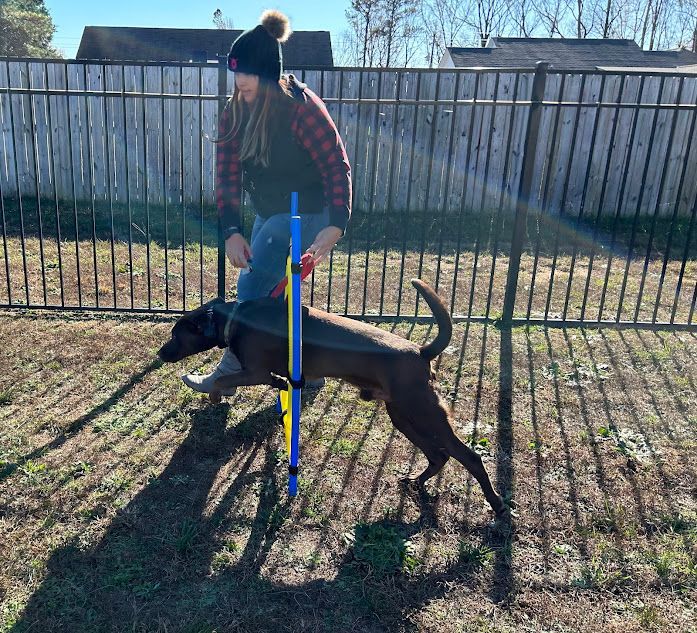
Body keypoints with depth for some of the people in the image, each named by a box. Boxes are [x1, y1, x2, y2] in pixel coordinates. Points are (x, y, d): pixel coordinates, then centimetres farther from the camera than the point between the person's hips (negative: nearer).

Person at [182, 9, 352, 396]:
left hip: (302, 214, -8)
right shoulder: (236, 110, -2)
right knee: (276, 295, 15)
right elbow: (227, 172, -6)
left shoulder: (301, 108, -21)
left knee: (252, 291, -4)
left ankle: (228, 375, 16)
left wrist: (334, 227, -34)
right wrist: (231, 231, -16)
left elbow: (337, 168, -22)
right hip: (268, 213, 8)